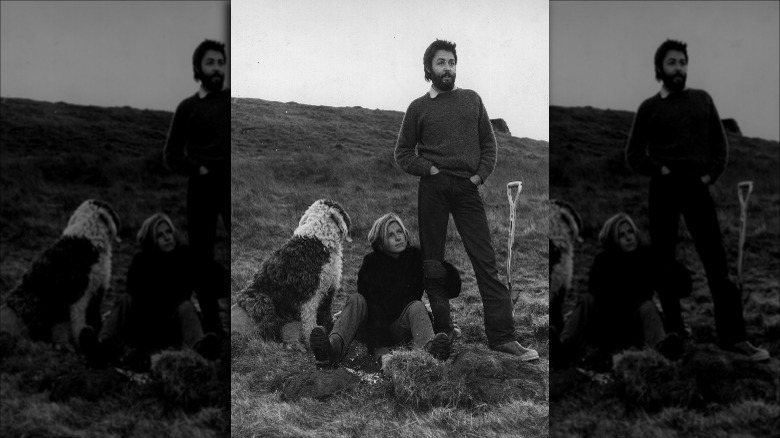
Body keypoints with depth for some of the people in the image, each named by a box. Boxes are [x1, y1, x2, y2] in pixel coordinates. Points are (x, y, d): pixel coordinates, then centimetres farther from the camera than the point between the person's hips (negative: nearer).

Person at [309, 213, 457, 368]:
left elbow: (454, 288, -5)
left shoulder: (415, 257, -3)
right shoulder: (371, 262, -7)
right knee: (356, 299, -24)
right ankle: (334, 346, -54)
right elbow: (370, 303, -21)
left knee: (417, 306, -27)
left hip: (400, 326, 0)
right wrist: (380, 350, -33)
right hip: (374, 325, 0)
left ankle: (429, 349, -62)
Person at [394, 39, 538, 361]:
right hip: (433, 189, -1)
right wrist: (429, 169, -5)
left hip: (468, 188, 1)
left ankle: (502, 336, -3)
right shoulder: (418, 107, 8)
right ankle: (443, 334, 13)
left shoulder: (472, 99, 14)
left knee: (486, 262, -4)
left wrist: (481, 174, 0)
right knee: (432, 264, 3)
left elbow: (488, 142, 15)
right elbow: (403, 153, 9)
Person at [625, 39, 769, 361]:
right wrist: (658, 169, -6)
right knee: (664, 261, 2)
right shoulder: (649, 108, 6)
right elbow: (633, 154, 8)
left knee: (717, 262, -4)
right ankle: (674, 334, 12)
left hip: (697, 187, 1)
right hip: (663, 189, -1)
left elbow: (719, 143, 16)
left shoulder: (702, 100, 13)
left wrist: (712, 174, 2)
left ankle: (733, 335, -1)